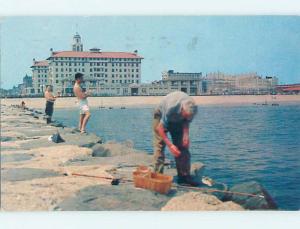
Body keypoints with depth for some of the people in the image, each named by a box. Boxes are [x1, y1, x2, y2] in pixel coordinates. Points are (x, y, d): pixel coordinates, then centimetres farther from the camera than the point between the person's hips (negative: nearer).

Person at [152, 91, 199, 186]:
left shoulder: (191, 108, -28)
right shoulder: (171, 107, -42)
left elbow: (186, 121, -6)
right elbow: (160, 128, -34)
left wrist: (186, 134, -24)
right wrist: (170, 145, -38)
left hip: (178, 120, 5)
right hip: (161, 116, -4)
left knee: (183, 146, -3)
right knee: (159, 146, -14)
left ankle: (184, 176, 0)